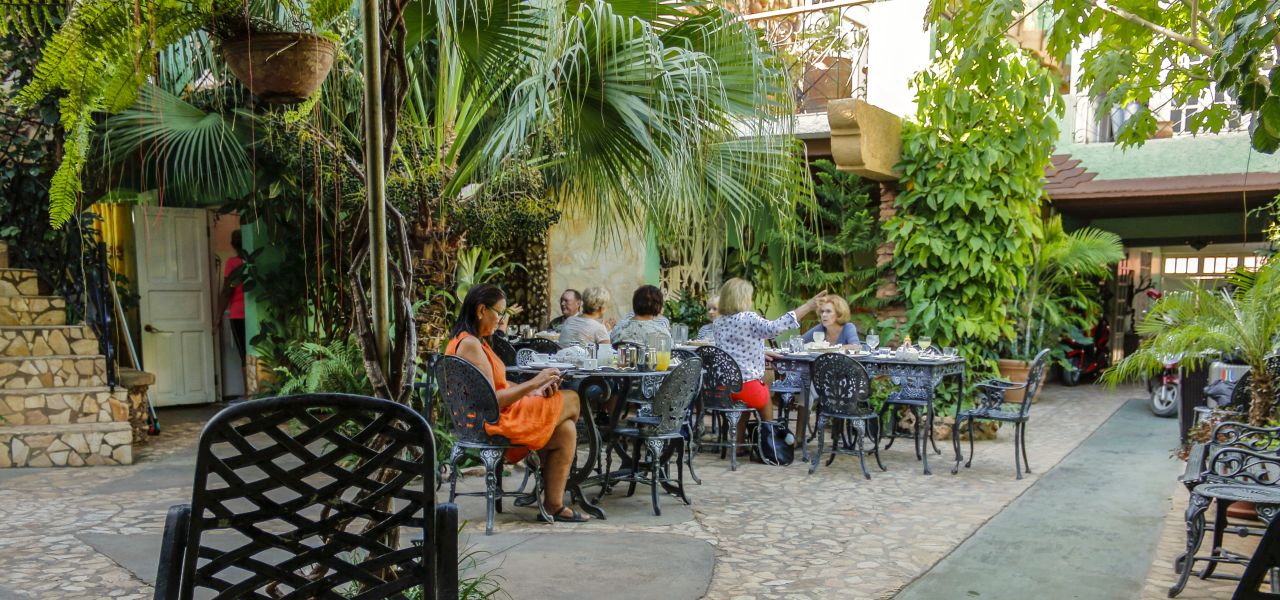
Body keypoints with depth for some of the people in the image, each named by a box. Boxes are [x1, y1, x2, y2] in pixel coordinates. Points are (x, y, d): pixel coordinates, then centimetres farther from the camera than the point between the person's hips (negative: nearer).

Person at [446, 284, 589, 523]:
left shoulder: (473, 342, 14)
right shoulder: (470, 345, -20)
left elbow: (500, 385, 14)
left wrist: (535, 390, -1)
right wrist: (533, 382, -18)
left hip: (489, 419, 10)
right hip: (492, 423, -10)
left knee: (566, 431, 2)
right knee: (571, 400, -3)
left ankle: (554, 504, 4)